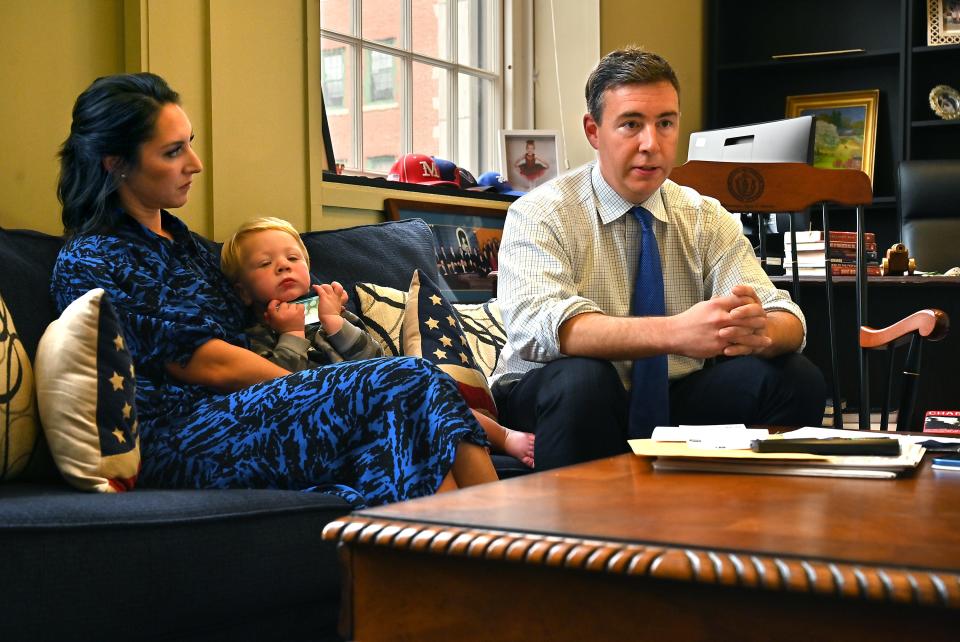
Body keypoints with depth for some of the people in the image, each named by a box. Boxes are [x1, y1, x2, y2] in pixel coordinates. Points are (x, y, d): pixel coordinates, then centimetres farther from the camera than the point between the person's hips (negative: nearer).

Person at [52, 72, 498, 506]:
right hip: (178, 439, -7)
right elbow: (209, 364, -10)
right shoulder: (89, 263, -4)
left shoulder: (180, 240, 24)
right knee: (404, 384, -23)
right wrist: (322, 389, -7)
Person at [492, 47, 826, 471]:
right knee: (580, 380, -36)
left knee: (796, 378, -17)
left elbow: (788, 320, -7)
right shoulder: (541, 214, -10)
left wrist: (760, 330, -33)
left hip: (675, 400, 4)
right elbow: (539, 325, -29)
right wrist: (675, 333, -41)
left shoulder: (705, 217, 4)